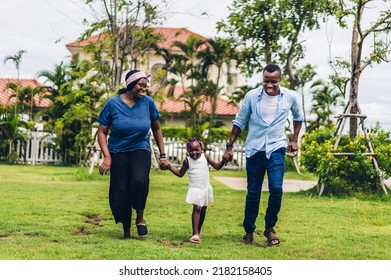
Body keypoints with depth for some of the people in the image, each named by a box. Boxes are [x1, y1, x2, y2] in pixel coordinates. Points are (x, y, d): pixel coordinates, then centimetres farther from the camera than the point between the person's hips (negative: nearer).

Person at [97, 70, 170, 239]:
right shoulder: (113, 104, -8)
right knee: (120, 192, -6)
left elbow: (156, 129, 10)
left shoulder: (148, 102, -3)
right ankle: (126, 231, 14)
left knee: (139, 180, -29)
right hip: (118, 152, 0)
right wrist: (107, 157, -16)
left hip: (140, 149, 0)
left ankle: (140, 217, -5)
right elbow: (102, 132, -4)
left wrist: (162, 155, 10)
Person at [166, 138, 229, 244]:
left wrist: (223, 161, -20)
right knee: (197, 208, -18)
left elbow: (217, 166, -2)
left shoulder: (205, 157, -3)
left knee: (203, 210, 13)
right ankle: (195, 234, -20)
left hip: (205, 188, 3)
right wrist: (170, 167, -3)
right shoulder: (187, 161, -3)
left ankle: (198, 231, 33)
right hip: (195, 189, -3)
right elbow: (180, 173, 8)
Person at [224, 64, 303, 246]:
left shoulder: (290, 97, -3)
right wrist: (230, 145, 3)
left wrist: (295, 140, 15)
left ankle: (270, 228, 7)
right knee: (253, 193, 6)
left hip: (276, 149, 0)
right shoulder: (251, 96, -6)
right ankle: (249, 231, 19)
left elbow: (298, 116, 18)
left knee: (276, 189, -13)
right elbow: (239, 122, 5)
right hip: (254, 150, 0)